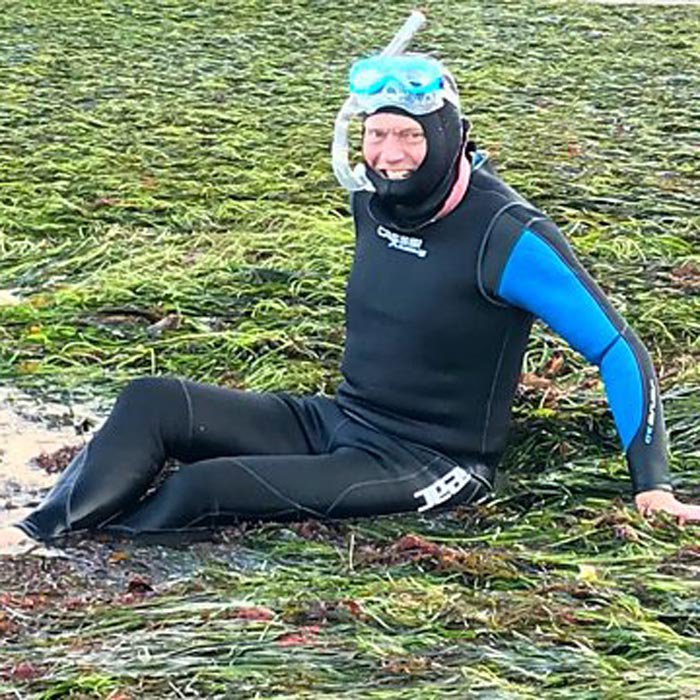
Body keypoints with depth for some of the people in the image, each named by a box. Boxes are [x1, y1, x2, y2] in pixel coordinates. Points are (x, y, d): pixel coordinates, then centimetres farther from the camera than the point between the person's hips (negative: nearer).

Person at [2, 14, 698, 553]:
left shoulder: (508, 235, -19)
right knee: (151, 402, -11)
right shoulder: (374, 197, 2)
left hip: (430, 465, -7)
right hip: (338, 420, 7)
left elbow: (617, 349, -14)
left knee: (207, 488, -26)